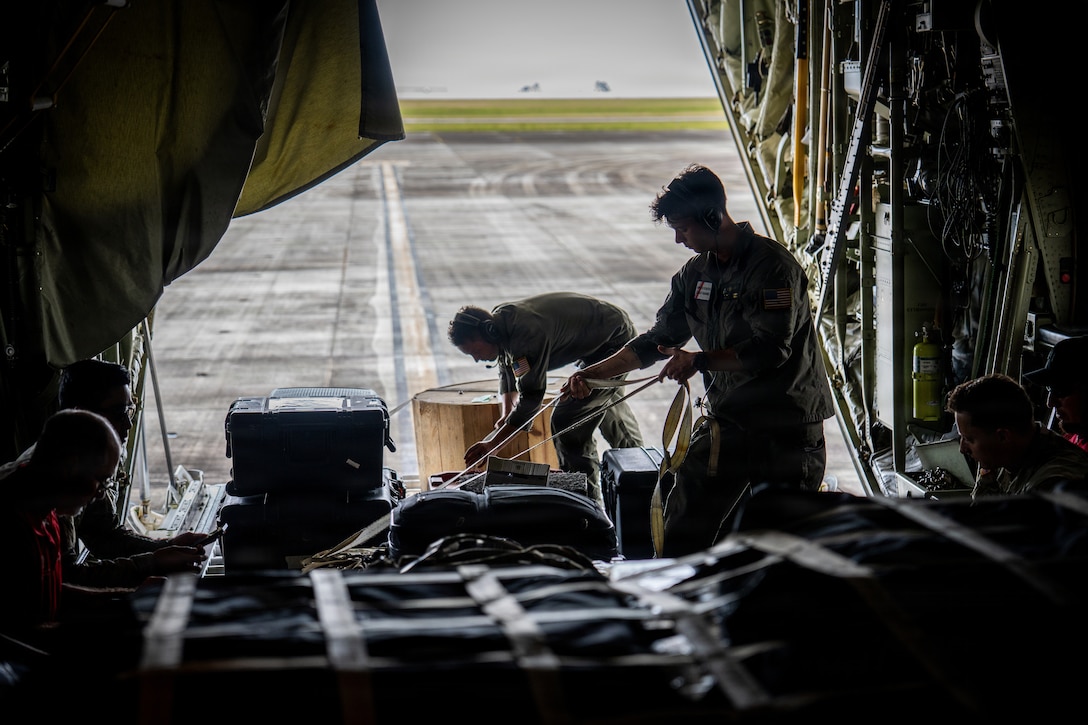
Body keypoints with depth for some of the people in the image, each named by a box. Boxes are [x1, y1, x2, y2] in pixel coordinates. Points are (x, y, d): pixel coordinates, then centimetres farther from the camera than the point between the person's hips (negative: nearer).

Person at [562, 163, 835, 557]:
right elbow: (658, 340, 15)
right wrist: (595, 372, 6)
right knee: (681, 531, 3)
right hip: (725, 421, 7)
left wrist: (701, 360, -17)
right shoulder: (695, 273, 10)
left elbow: (772, 349, -21)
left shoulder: (773, 265, -13)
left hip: (786, 425, -6)